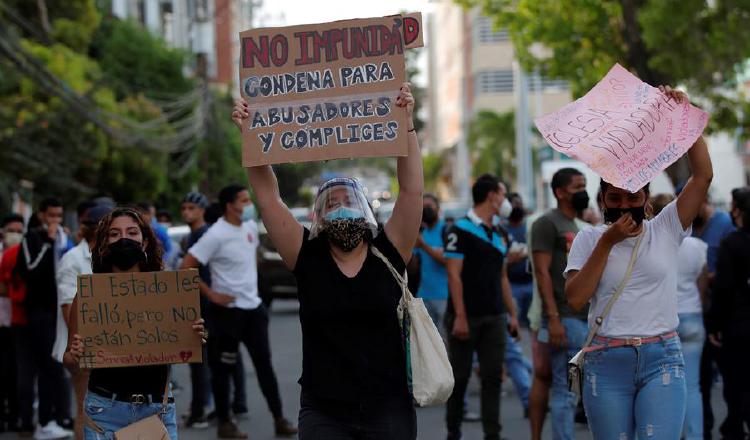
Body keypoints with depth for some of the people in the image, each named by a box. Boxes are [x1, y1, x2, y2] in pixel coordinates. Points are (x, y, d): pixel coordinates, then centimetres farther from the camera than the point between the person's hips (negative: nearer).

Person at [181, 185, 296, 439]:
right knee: (223, 367, 4)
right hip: (228, 309, -7)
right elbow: (186, 268, -17)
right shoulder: (216, 235, -17)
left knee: (264, 363, 8)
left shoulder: (251, 226, 5)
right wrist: (211, 294, -16)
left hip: (254, 306, 7)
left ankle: (279, 419, 13)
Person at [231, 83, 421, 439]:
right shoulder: (308, 257, 2)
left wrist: (406, 124, -12)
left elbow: (411, 189, -5)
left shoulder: (387, 253, 2)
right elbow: (268, 196, -2)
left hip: (389, 410, 0)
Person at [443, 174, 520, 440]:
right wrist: (460, 316, -19)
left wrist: (512, 314, 11)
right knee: (459, 377, 3)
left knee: (493, 377, 3)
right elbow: (454, 274, -13)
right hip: (467, 318, -6)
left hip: (494, 318, 6)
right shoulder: (461, 230, -8)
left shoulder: (499, 236, 15)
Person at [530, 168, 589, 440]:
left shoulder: (579, 227, 19)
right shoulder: (548, 224, -6)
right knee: (565, 391, -7)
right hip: (566, 320, -8)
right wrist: (553, 319, -20)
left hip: (587, 318, 8)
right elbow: (542, 272, -13)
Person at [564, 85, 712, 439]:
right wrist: (607, 243, -9)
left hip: (662, 360, -1)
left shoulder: (666, 230, 5)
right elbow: (575, 298, -6)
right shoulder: (588, 239, 6)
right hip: (606, 361, 1)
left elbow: (703, 175, -4)